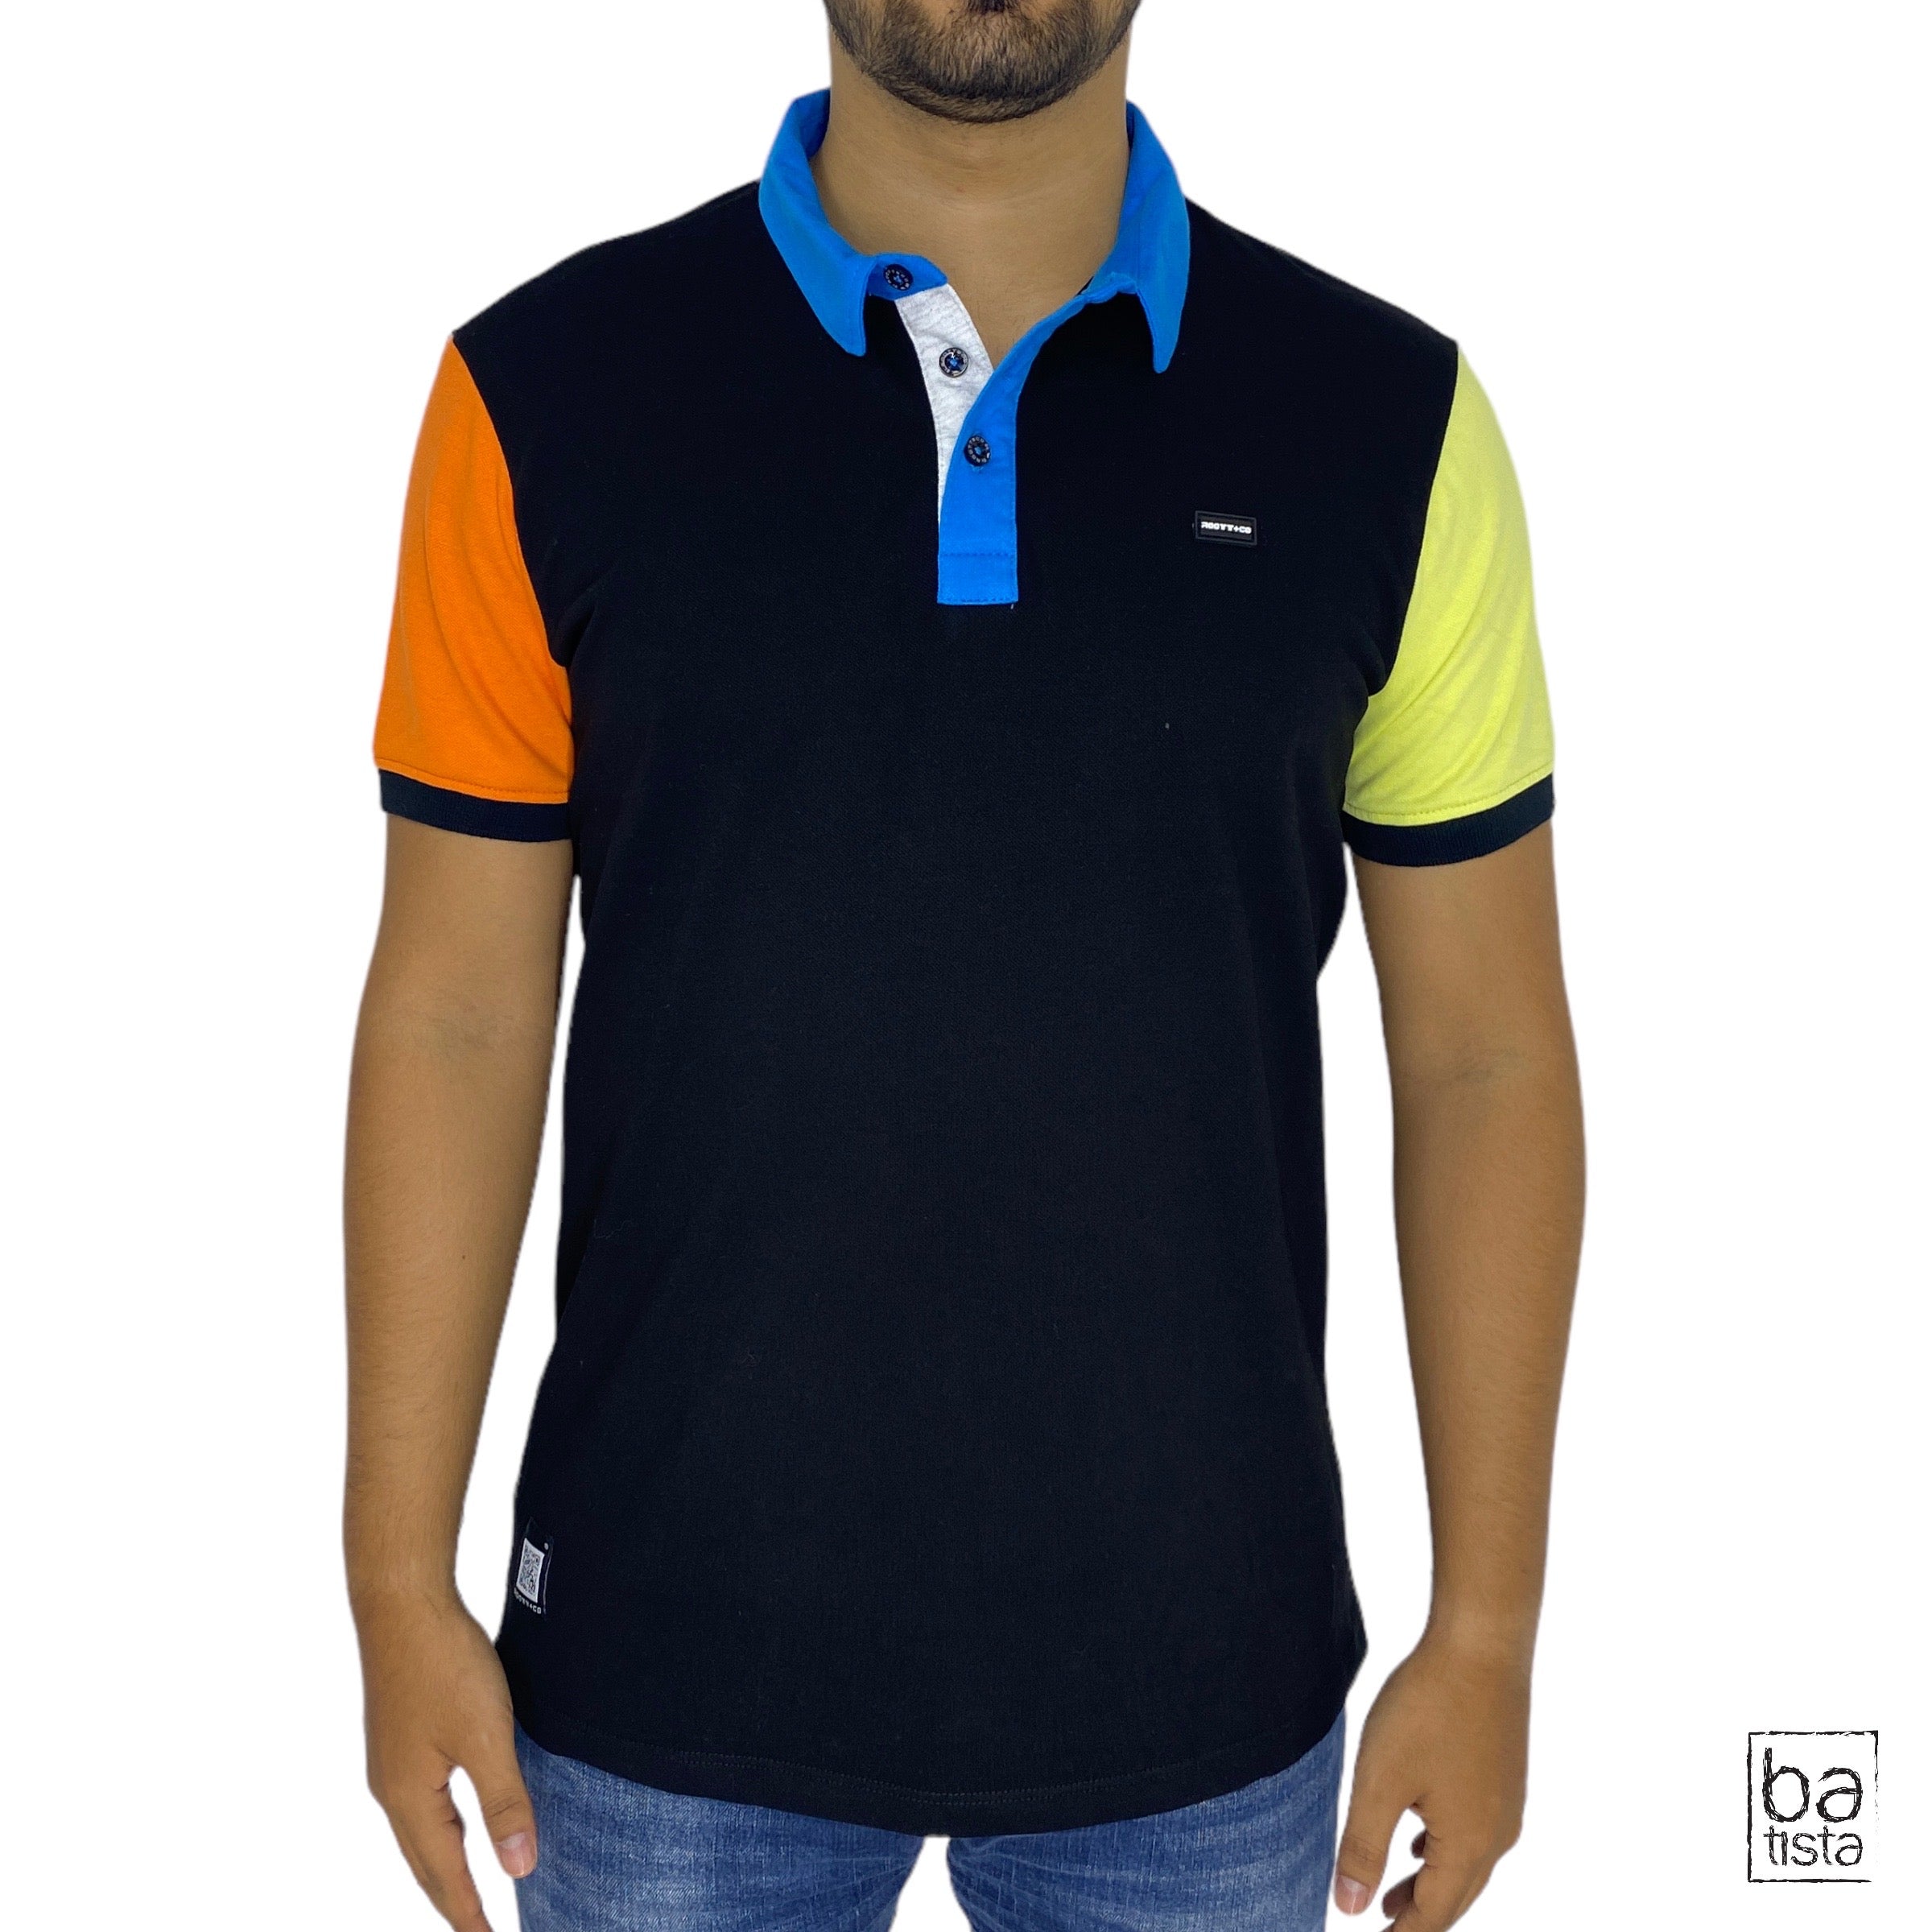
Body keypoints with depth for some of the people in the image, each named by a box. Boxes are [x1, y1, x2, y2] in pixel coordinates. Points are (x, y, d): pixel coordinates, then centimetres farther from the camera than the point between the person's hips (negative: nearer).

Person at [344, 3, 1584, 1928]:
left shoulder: (1386, 419, -5)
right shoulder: (549, 392, -6)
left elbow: (1481, 1054, -2)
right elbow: (457, 1015, -2)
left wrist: (1487, 1629, 0)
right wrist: (401, 1588, -1)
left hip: (1195, 1673, 1)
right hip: (673, 1661, 0)